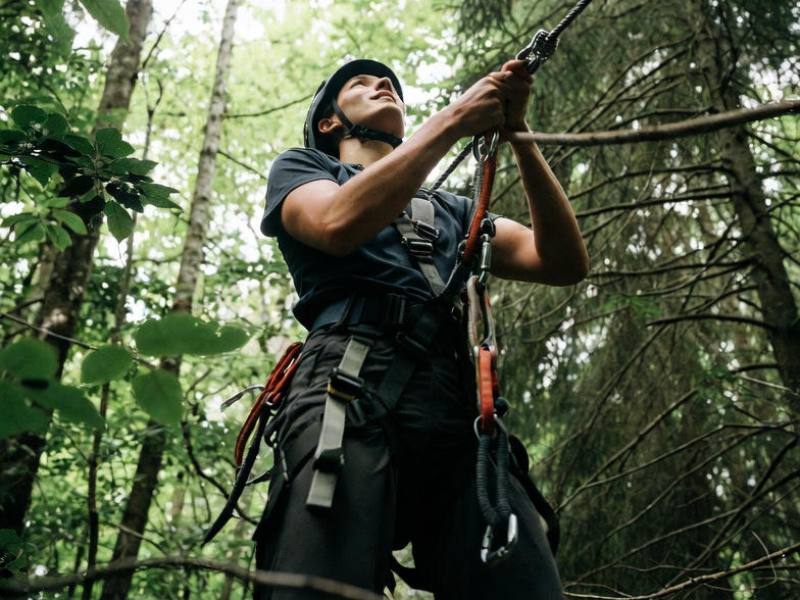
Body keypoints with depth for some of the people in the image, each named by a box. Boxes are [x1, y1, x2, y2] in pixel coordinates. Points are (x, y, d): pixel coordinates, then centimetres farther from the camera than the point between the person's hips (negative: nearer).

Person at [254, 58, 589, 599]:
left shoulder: (451, 209, 35)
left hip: (462, 415, 4)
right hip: (352, 396, -3)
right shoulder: (301, 167, 25)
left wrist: (516, 132, 11)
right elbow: (339, 224, -2)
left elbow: (565, 264, 20)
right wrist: (454, 119, 3)